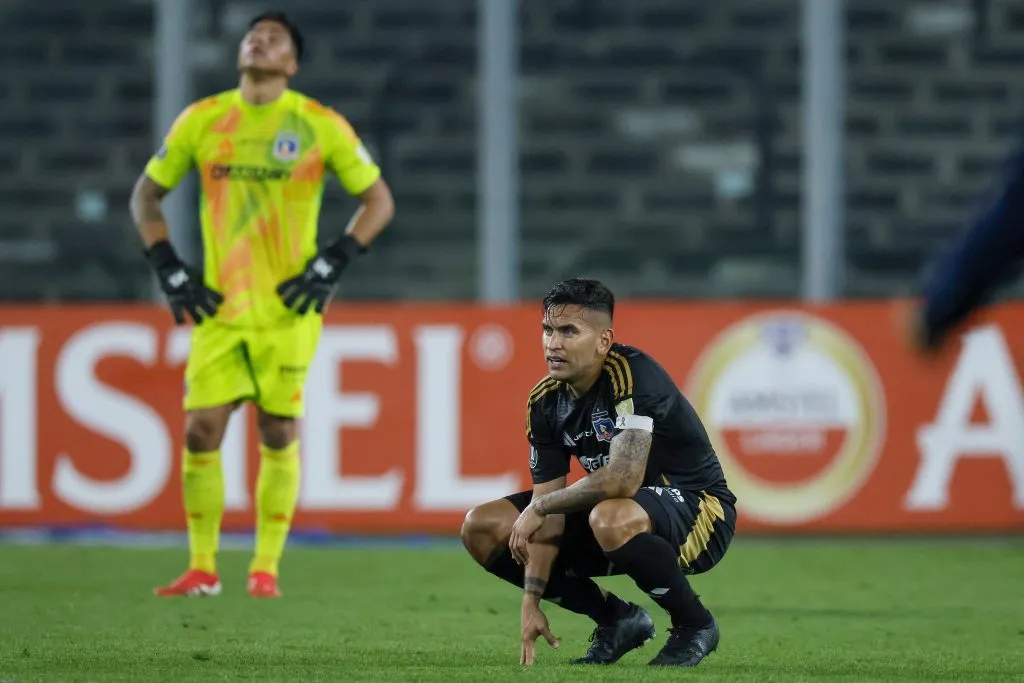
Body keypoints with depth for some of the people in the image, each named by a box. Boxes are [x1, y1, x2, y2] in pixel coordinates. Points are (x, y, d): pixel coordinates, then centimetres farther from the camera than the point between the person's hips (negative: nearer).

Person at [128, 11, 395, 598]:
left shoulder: (320, 125, -2)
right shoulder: (202, 121, 4)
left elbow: (379, 201, 4)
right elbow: (146, 195, 15)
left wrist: (332, 265, -6)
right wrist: (169, 269, 4)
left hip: (289, 308, -2)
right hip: (219, 307, 2)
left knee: (279, 435, 0)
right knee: (202, 430, -5)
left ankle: (266, 568, 9)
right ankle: (203, 568, 6)